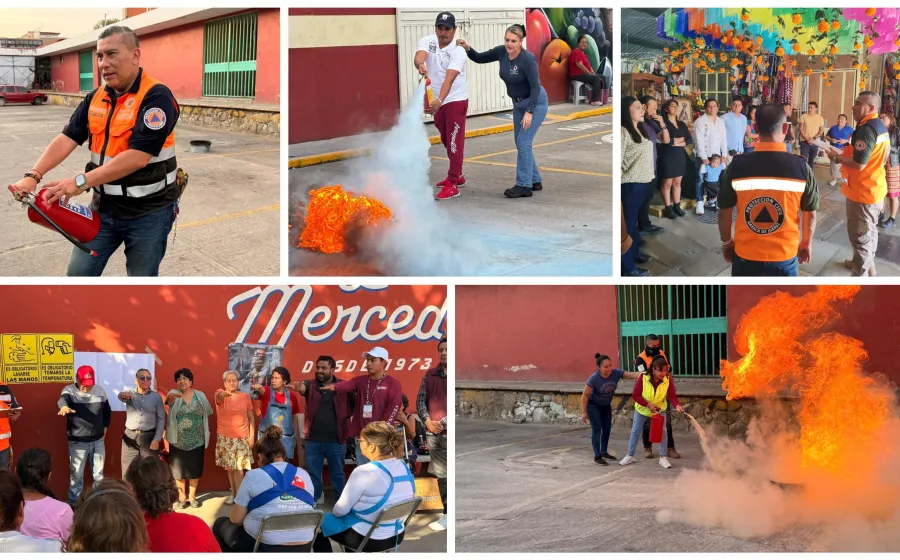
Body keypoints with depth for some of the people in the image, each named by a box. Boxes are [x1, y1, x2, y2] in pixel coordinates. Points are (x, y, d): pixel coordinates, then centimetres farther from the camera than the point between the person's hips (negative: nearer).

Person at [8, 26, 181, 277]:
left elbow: (138, 157, -26)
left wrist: (82, 182, -30)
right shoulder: (95, 99, 6)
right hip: (104, 208, 6)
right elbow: (67, 139, -2)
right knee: (79, 274, 7)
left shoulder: (156, 97, -17)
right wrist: (34, 176, -19)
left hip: (147, 212, -6)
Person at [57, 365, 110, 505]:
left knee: (99, 474, 14)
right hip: (77, 442, -4)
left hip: (98, 440, 4)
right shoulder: (70, 390, -12)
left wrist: (105, 427, 9)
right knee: (76, 475, 4)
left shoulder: (100, 391, 1)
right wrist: (64, 406, -59)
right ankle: (74, 503, 15)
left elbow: (107, 410, 18)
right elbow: (63, 399, -36)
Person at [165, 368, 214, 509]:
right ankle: (182, 497, 19)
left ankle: (192, 496, 23)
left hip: (197, 441, 1)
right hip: (178, 441, -1)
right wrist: (171, 397, -53)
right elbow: (169, 400, -30)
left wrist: (205, 431, 2)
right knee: (179, 469, 6)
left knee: (195, 469, 8)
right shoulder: (174, 394, -6)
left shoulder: (200, 396, 1)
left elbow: (207, 414, 10)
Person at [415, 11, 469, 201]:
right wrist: (421, 65, -54)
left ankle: (452, 184, -9)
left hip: (455, 101, -6)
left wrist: (439, 101, -48)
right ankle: (457, 175, 35)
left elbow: (449, 78, -32)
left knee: (454, 142, -10)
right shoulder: (427, 42, -6)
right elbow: (419, 56, -29)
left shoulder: (458, 51, -20)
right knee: (446, 141, 19)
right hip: (437, 101, 6)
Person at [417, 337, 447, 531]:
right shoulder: (430, 375, 12)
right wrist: (427, 420, -7)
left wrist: (444, 421, -15)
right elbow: (420, 400, 10)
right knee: (441, 476, 10)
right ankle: (447, 515, 19)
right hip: (433, 434, 5)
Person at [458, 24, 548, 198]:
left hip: (535, 102, -8)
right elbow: (479, 58, 4)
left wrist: (529, 112, -30)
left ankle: (524, 186, -6)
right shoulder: (501, 52, -7)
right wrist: (467, 48, -15)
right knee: (521, 143, 11)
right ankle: (535, 181, 22)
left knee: (523, 143, -11)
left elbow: (535, 86, -25)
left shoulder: (528, 59, -26)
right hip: (518, 103, 8)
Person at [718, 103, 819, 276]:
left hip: (746, 255, 0)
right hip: (784, 256, 0)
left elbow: (724, 212, -1)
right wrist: (807, 243, 18)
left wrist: (726, 242, 16)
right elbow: (810, 214, 1)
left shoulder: (737, 166, -11)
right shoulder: (800, 167, -11)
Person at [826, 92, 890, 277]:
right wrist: (845, 152, 15)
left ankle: (859, 275, 4)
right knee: (870, 230, 26)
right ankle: (868, 264, 42)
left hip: (862, 192, -11)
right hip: (875, 189, 11)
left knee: (860, 235, -2)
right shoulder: (881, 127, 8)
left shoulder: (866, 129, -25)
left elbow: (859, 164, -29)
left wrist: (837, 157, -13)